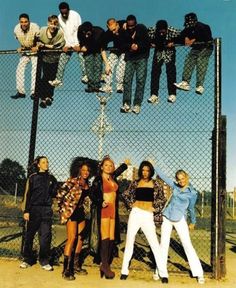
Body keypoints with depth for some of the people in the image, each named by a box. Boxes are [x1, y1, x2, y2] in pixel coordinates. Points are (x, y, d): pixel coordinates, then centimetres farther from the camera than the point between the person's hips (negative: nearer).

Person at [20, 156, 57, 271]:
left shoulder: (51, 178, 10)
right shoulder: (33, 177, 3)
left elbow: (55, 193, 19)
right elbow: (27, 195, 0)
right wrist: (26, 210, -6)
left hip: (47, 210, 2)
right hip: (34, 209, -1)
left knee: (46, 235, -2)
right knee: (29, 234, 3)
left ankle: (44, 261, 7)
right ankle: (27, 259, 16)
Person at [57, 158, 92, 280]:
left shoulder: (87, 184, 10)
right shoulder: (73, 181, -12)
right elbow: (60, 193, -18)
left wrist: (85, 209, 13)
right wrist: (63, 207, -10)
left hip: (81, 212, 8)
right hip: (71, 212, -7)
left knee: (80, 238, 11)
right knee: (71, 239, -11)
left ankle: (76, 265, 24)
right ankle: (66, 269, -6)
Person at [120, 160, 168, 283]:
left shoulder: (156, 184, 3)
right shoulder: (135, 183, 6)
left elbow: (162, 200, 8)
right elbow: (125, 195, 14)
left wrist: (154, 208, -1)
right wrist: (131, 204, 3)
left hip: (148, 216, -2)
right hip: (135, 214, 2)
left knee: (155, 244, -4)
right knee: (129, 242, 7)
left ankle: (163, 273, 3)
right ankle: (124, 271, 17)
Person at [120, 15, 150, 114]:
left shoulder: (142, 28, -2)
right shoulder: (125, 32, 2)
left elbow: (147, 43, -3)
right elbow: (122, 45, 3)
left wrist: (138, 46, -16)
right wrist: (130, 46, -14)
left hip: (141, 58, -2)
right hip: (130, 58, 2)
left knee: (140, 80, -11)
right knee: (127, 80, -8)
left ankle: (137, 104, -9)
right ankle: (126, 104, -5)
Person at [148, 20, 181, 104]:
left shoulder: (172, 30, -27)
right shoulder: (152, 31, -24)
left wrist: (173, 42, -19)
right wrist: (151, 43, -17)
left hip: (169, 52, -2)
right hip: (158, 51, 2)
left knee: (171, 72, -7)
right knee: (155, 72, -5)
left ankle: (172, 94, 1)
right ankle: (154, 95, 0)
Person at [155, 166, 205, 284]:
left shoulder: (192, 193, -6)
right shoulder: (175, 186, 3)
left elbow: (191, 209, 7)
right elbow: (163, 176, 9)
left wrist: (193, 222, 18)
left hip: (180, 219, -3)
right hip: (167, 217, 4)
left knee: (187, 245, -5)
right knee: (164, 244, 7)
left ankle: (199, 273, 1)